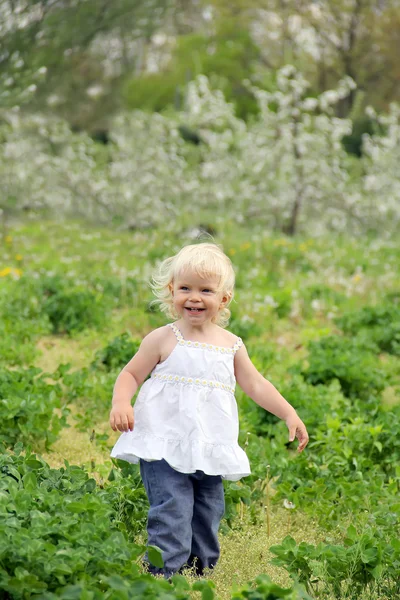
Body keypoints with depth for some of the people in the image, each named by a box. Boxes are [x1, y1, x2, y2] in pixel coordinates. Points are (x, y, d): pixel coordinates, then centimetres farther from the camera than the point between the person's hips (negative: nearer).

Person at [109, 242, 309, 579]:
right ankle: (163, 574, -13)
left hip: (210, 450, 5)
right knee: (172, 513, -15)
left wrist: (290, 414, 5)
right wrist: (121, 403, -19)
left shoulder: (231, 345, 7)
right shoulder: (163, 339, -4)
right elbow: (131, 374, 0)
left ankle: (201, 570, 28)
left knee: (208, 516, 13)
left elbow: (256, 385, 13)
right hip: (164, 449, -5)